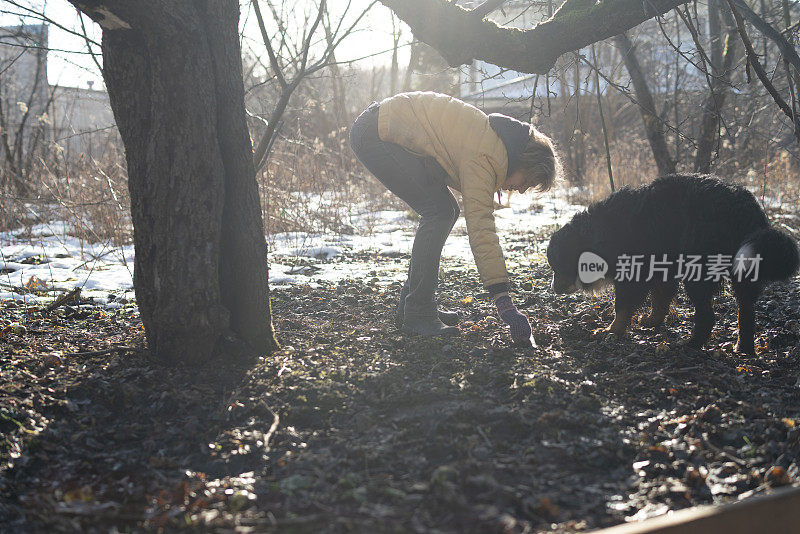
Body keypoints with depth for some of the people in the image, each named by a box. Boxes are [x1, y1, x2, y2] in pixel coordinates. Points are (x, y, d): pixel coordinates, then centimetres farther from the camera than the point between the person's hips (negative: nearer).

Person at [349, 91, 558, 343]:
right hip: (375, 134, -10)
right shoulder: (484, 158, -22)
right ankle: (417, 316, -11)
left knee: (445, 211, 10)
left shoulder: (494, 140, 8)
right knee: (439, 211, -14)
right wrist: (504, 302, -30)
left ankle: (411, 305, 14)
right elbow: (480, 229, -28)